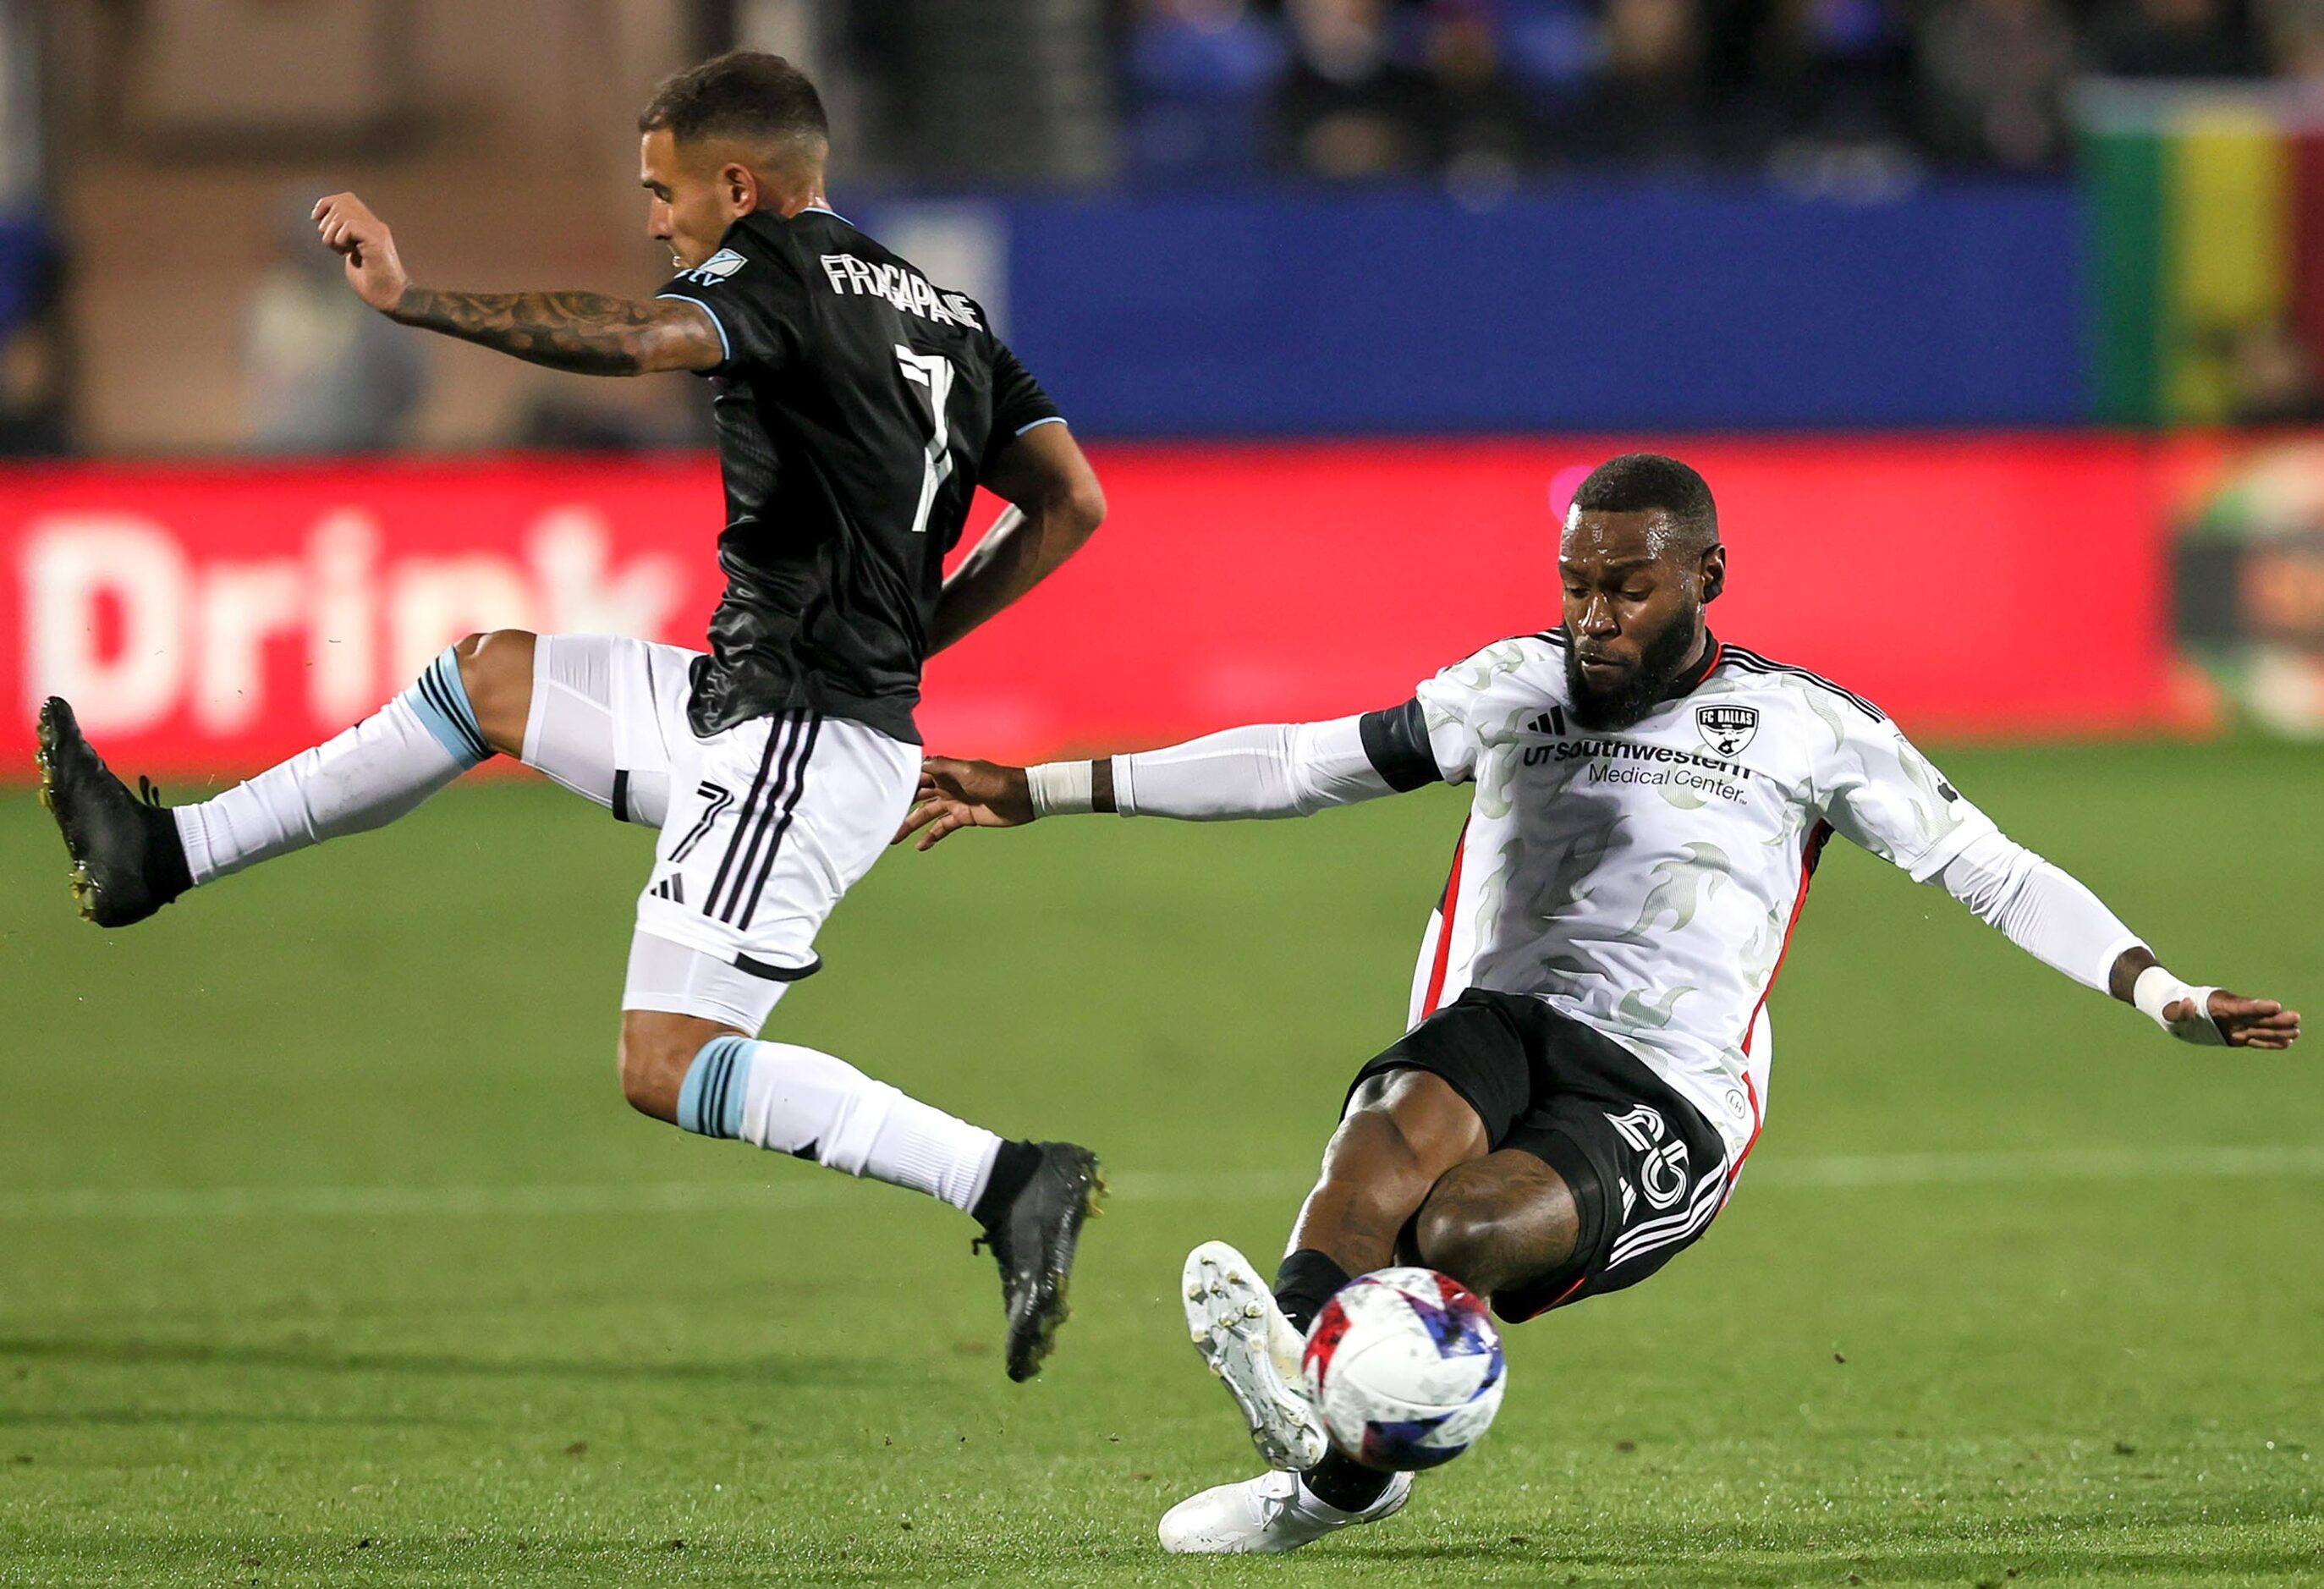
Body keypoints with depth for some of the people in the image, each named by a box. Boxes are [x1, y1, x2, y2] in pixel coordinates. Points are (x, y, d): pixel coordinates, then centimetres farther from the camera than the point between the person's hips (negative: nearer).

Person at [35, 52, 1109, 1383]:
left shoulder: (788, 272, -11)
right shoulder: (947, 314, 15)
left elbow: (635, 339, -31)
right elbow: (1071, 502, 13)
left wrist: (410, 297, -31)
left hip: (799, 744, -10)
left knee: (668, 1065, -13)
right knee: (491, 677, 21)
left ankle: (1011, 1181, -20)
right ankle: (168, 855, 29)